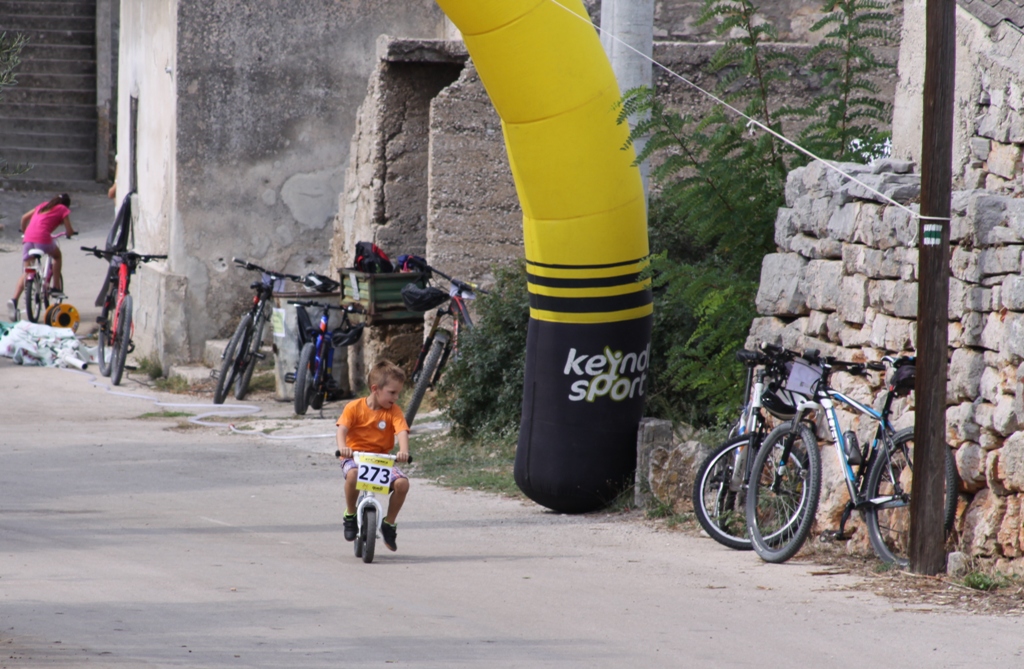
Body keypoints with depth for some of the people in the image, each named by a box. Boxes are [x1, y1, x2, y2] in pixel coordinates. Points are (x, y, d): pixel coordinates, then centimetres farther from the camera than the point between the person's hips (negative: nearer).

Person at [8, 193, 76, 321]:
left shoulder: (43, 205, 29)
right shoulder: (63, 210, 13)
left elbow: (24, 217, 29)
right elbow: (69, 231, 11)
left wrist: (24, 231, 44)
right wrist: (70, 232, 34)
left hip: (28, 239, 4)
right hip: (43, 238, -4)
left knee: (25, 272, 4)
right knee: (57, 255, 28)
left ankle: (14, 300, -16)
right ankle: (55, 286, 25)